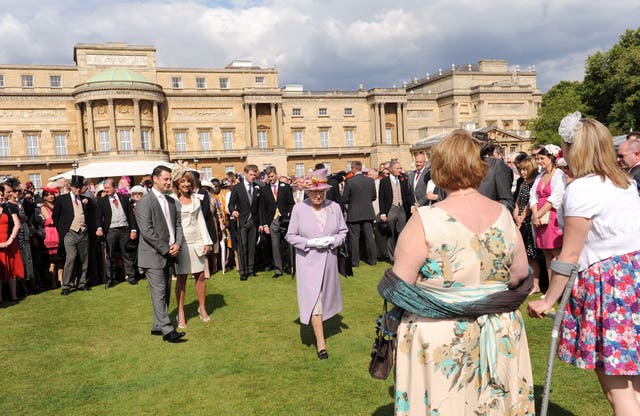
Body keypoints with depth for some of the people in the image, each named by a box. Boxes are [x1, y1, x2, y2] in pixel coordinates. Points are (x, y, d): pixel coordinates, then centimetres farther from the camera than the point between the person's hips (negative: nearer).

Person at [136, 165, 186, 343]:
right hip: (154, 256, -7)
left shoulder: (171, 201, 13)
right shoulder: (145, 202, -11)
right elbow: (147, 231, -17)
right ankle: (167, 330, -4)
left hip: (169, 255, 8)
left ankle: (157, 326, 21)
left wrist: (177, 244, -4)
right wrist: (166, 249, -14)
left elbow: (177, 225, 15)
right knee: (159, 293, -6)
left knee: (166, 293, 11)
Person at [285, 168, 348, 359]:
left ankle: (318, 326, 46)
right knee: (313, 299, -6)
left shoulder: (334, 207, -4)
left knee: (325, 296, 19)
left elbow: (343, 231, 5)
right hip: (308, 261, -3)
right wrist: (310, 242, -19)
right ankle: (320, 343, 1)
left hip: (329, 259, 3)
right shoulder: (299, 209, -10)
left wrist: (333, 240, -16)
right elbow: (291, 236, -5)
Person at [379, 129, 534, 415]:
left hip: (441, 338, -4)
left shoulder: (426, 220, -19)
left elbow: (400, 284, -15)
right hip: (499, 335, 5)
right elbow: (520, 275, 5)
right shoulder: (503, 215, -4)